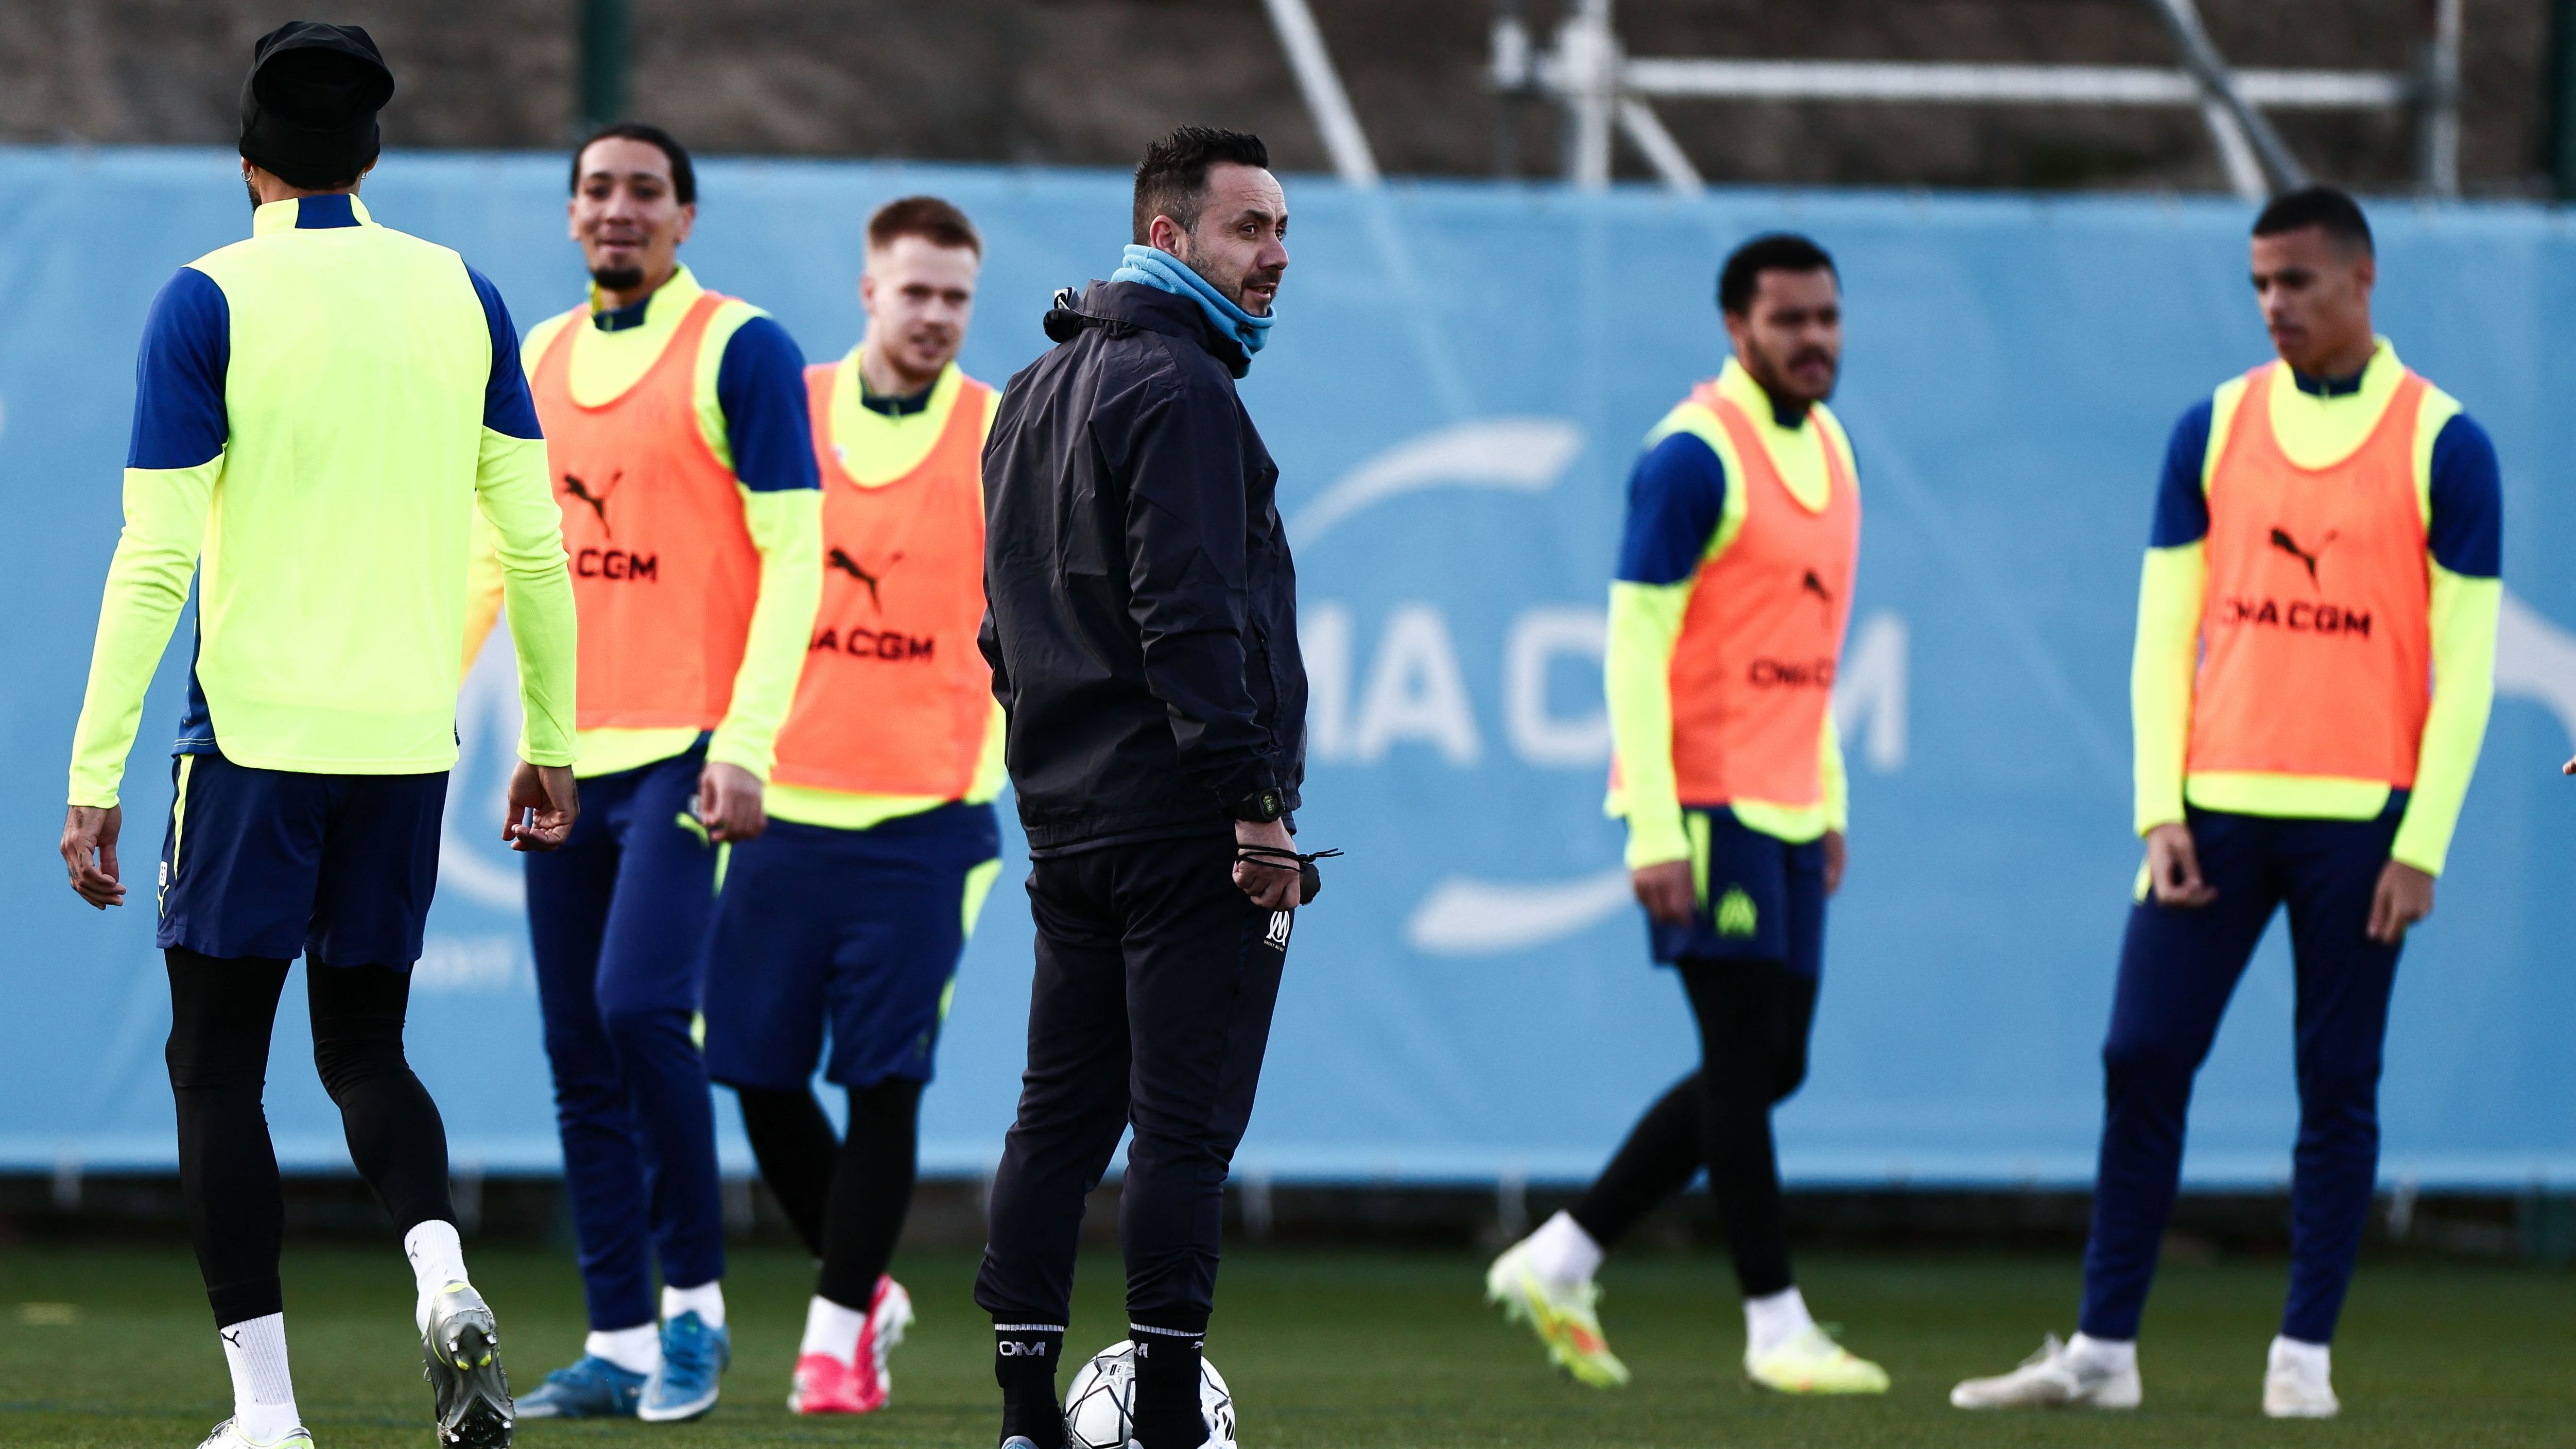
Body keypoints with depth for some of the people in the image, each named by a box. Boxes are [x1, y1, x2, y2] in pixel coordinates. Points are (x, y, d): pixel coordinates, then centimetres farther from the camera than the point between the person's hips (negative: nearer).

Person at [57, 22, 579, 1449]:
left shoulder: (210, 302, -5)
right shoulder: (461, 297, 7)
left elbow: (156, 556, -9)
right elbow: (533, 541, 8)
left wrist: (95, 777, -7)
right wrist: (552, 741, 17)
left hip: (254, 735, -4)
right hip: (407, 741, 4)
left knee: (217, 1064, 5)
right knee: (363, 1046, 17)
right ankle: (444, 1282, -10)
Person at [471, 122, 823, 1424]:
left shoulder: (738, 350, -4)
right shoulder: (540, 359, 14)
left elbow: (793, 553, -9)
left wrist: (745, 743, -16)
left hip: (684, 752, -6)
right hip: (564, 757, 6)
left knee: (639, 1007, -19)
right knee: (579, 1056, 4)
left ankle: (694, 1305, -4)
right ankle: (618, 1345, 9)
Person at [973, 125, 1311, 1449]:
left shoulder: (1033, 393, 17)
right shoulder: (1179, 390, -13)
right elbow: (1191, 618, -20)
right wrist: (1256, 805, -20)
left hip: (1065, 820, 9)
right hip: (1182, 823, -9)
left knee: (1060, 1111, 10)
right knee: (1185, 1122, -7)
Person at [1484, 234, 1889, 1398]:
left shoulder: (1829, 447, 14)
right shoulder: (1694, 457, -13)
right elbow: (1634, 644, -16)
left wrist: (1830, 800, 18)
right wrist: (1655, 834, -20)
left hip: (1786, 809, 9)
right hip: (1705, 804, -9)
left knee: (1767, 1071, 9)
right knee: (1744, 1061, -6)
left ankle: (1558, 1263, 17)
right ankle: (1776, 1325, 1)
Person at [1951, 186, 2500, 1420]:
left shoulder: (2441, 445, -1)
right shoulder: (2212, 430, 8)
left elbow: (2467, 664, -3)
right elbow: (2164, 633, 8)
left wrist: (2423, 845, -9)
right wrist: (2160, 811, -2)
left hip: (2358, 816, -3)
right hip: (2217, 806, 3)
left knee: (2337, 1085, 2)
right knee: (2140, 1063, -1)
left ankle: (2304, 1355, 9)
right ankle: (2104, 1349, 5)